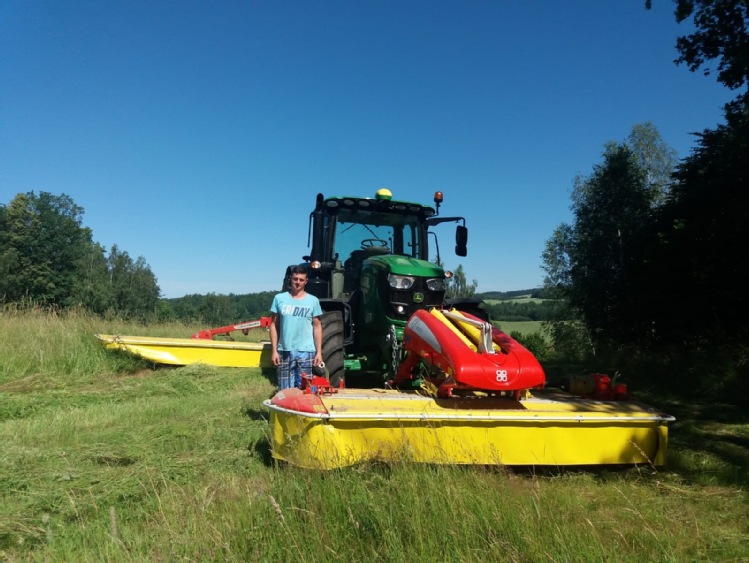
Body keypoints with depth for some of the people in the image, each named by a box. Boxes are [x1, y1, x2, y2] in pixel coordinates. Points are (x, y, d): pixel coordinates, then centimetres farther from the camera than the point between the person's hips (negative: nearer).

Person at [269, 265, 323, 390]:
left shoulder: (313, 301, 2)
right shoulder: (279, 299, 3)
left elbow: (317, 327, 4)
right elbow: (274, 325, 5)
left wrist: (319, 352, -1)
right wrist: (274, 350, 0)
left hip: (306, 352, -1)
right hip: (284, 351, 1)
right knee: (285, 391, 8)